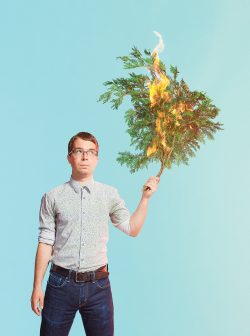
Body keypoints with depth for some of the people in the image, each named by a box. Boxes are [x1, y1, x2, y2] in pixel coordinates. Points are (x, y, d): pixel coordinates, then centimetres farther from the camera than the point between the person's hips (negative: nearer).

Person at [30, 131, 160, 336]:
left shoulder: (110, 194, 4)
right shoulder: (52, 197, -1)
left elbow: (132, 229, 7)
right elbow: (45, 243, -1)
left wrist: (145, 198, -1)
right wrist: (37, 287, -1)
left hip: (98, 284, 2)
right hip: (61, 284, -1)